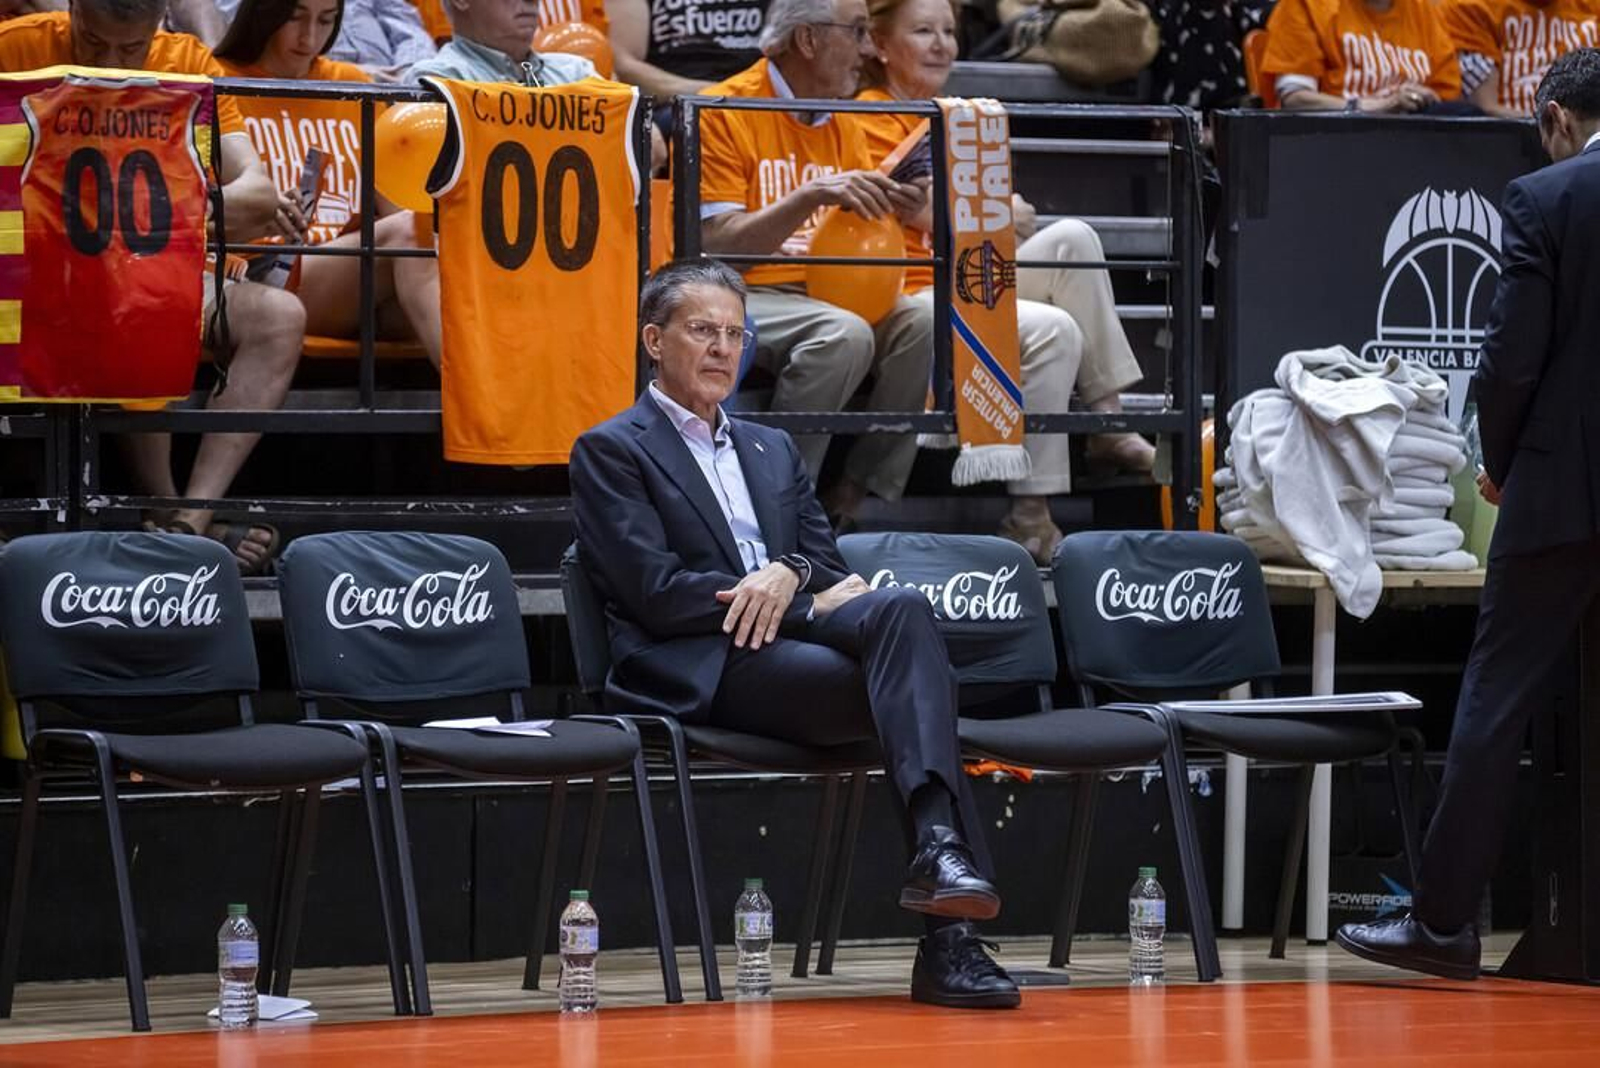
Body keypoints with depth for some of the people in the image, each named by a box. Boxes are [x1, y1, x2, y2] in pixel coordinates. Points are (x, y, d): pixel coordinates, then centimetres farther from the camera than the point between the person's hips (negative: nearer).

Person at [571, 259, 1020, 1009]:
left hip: (796, 638, 5)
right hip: (703, 670, -5)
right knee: (907, 687, -30)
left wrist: (791, 573, -8)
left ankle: (939, 853, -47)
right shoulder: (611, 452, 7)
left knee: (902, 608, -31)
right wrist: (812, 608, -9)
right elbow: (655, 591, -7)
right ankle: (947, 937, -32)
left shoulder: (772, 450, 28)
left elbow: (832, 573, 19)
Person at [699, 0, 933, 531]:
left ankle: (855, 501, -15)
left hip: (827, 294, 7)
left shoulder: (843, 124, 15)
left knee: (923, 319, -20)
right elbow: (715, 247, -14)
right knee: (844, 333, -34)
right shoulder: (723, 113, -7)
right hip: (740, 300, -7)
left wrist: (896, 209, -8)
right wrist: (810, 196, -25)